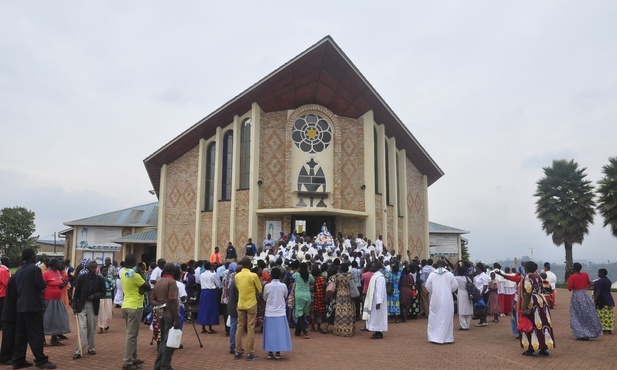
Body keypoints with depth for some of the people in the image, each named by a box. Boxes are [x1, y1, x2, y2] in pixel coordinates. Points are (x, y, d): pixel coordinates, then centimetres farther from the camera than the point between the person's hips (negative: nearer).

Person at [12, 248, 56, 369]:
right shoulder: (35, 269, -14)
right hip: (33, 306, -8)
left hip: (21, 306, 8)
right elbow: (41, 285, -16)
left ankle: (18, 360, 14)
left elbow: (16, 288, 17)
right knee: (36, 334, -5)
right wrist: (43, 282, 4)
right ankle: (41, 360, -3)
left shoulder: (19, 271, 12)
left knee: (20, 334, 11)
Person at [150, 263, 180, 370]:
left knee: (163, 340, 18)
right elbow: (172, 302, -19)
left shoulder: (158, 282, 12)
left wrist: (159, 305, -3)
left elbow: (152, 299, 13)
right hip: (170, 315, -8)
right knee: (169, 341, 0)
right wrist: (176, 318, -18)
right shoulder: (171, 282, -14)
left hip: (161, 314, 8)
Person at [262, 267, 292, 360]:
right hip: (280, 312, 0)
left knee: (270, 332, 8)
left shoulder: (267, 286, -8)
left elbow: (264, 298, 7)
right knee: (280, 332, 5)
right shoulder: (283, 286, -7)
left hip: (269, 313, 1)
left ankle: (270, 352, 12)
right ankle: (278, 352, 5)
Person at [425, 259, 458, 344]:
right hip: (447, 300, -1)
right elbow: (455, 285, -2)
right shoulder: (449, 274, -4)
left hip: (435, 299, 1)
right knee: (446, 318, 7)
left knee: (434, 317, 9)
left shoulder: (432, 274, -3)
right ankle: (447, 338, 10)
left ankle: (434, 337, 11)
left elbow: (428, 286, 0)